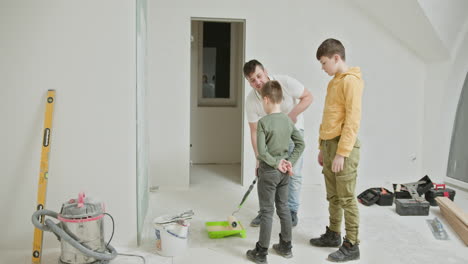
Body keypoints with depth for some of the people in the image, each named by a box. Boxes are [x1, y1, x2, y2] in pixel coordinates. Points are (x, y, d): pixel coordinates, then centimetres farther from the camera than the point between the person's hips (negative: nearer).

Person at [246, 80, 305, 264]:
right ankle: (286, 247, 28)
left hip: (268, 172, -6)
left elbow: (261, 151, -22)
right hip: (284, 172, 6)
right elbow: (300, 143, 5)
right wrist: (290, 162, 3)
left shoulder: (263, 122, -17)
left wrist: (276, 163, -11)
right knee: (283, 207, 17)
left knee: (267, 211, 2)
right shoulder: (288, 120, 3)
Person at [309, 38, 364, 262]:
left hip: (343, 146, -9)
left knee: (346, 198, -2)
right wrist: (322, 147, 20)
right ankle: (333, 235, 29)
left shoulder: (351, 81, -11)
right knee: (333, 196, 16)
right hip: (329, 145, 9)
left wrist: (342, 152, -20)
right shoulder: (334, 82, 18)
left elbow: (353, 119, -17)